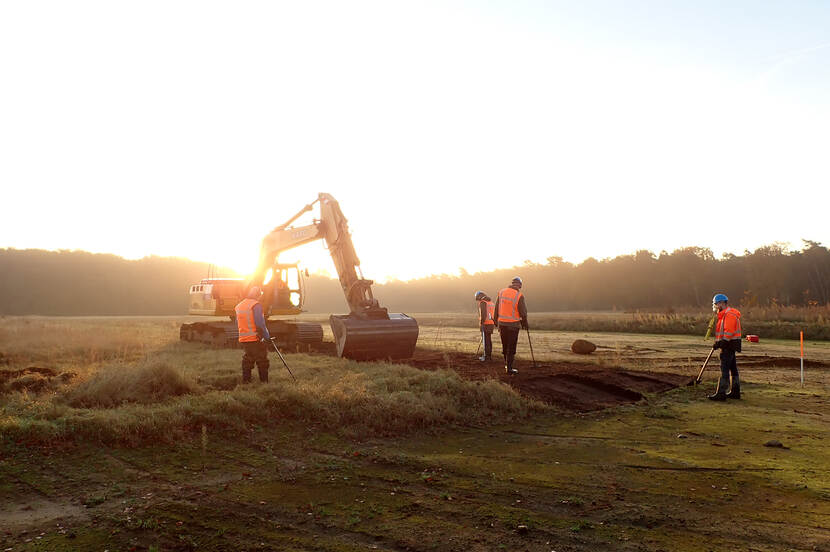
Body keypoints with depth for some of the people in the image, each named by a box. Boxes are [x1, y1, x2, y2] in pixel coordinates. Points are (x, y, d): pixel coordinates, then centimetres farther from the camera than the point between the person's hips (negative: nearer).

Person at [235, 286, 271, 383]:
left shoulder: (239, 306, 15)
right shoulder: (256, 304, -11)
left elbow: (237, 324, 20)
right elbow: (260, 323, -18)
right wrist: (266, 335, -12)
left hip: (243, 339, 7)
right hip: (256, 338, -7)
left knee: (247, 360, 14)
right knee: (262, 361, 0)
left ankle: (246, 381, 15)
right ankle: (264, 382, 1)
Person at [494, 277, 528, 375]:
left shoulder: (501, 292, 0)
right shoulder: (519, 296, -13)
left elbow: (497, 308, 6)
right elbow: (523, 312, -10)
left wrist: (496, 321, 17)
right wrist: (524, 323, 7)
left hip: (502, 323, 4)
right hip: (513, 324, -4)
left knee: (505, 345, 18)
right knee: (511, 347, 3)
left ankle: (507, 364, 28)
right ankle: (509, 368, 4)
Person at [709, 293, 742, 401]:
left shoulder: (729, 315, -16)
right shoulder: (724, 314, 19)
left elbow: (729, 332, -23)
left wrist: (720, 343, -22)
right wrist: (718, 343, 14)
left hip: (729, 345, -11)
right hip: (728, 346, 11)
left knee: (724, 369, -11)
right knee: (733, 369, 14)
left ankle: (721, 393, -12)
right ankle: (735, 392, 21)